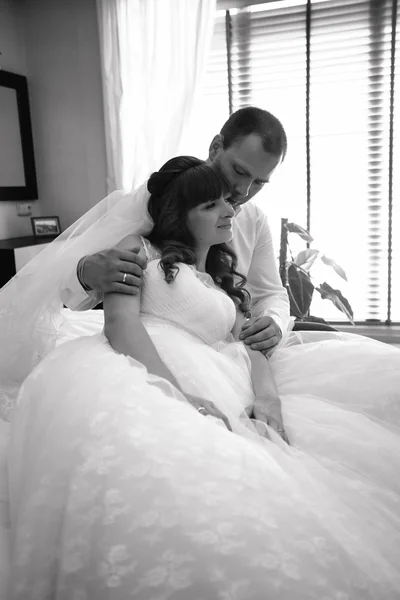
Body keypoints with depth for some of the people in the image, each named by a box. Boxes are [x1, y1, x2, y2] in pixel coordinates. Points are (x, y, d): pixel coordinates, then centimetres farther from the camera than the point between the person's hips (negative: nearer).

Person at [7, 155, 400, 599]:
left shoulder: (227, 282, 30)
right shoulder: (140, 249, 13)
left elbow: (250, 343, 18)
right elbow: (120, 320, -4)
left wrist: (266, 396, -6)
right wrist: (175, 393, -20)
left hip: (220, 395, 5)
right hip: (141, 377, -4)